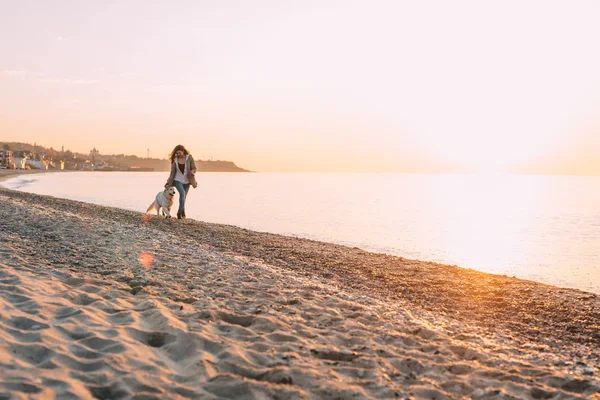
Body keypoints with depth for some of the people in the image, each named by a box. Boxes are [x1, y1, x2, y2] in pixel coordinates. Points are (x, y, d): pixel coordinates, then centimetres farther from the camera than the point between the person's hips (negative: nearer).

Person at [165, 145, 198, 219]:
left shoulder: (189, 158, -8)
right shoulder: (174, 160, -5)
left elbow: (194, 168, -5)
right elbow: (172, 172, 2)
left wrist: (192, 172, -29)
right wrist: (168, 182, 1)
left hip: (187, 181, 1)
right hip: (178, 180, -1)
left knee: (183, 197, 7)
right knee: (182, 193, -24)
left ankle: (179, 212, 20)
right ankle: (182, 211, -22)